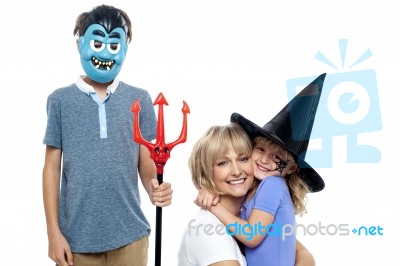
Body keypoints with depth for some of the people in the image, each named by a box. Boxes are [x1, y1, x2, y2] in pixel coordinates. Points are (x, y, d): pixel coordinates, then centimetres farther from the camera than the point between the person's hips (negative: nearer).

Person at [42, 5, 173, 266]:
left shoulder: (139, 99, 1)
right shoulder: (60, 100, -1)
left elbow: (147, 161, 3)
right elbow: (52, 167, 1)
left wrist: (155, 187, -19)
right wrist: (54, 231, -1)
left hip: (129, 235, 1)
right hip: (76, 236, 0)